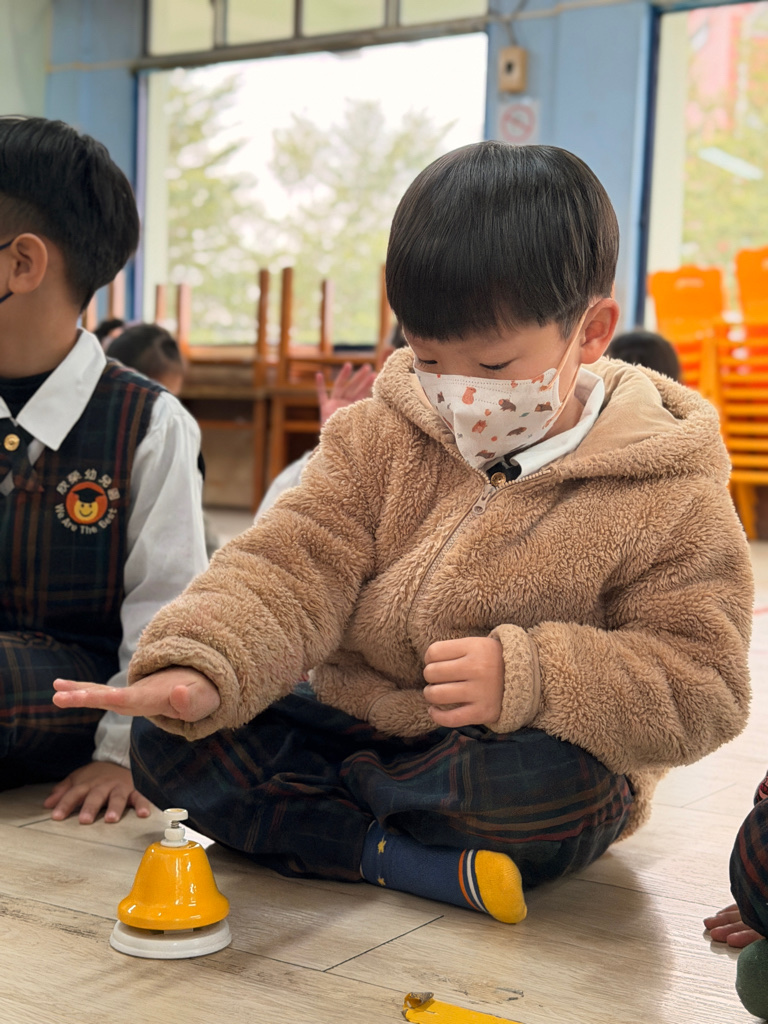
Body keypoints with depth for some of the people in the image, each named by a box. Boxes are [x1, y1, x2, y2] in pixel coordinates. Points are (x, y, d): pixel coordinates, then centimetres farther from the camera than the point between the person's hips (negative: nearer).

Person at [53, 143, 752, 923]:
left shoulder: (670, 497, -12)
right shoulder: (380, 436, -1)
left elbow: (701, 690, -13)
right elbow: (290, 566, -9)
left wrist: (528, 679, -29)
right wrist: (200, 669, -30)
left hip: (535, 754, -4)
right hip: (350, 722, 4)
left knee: (541, 787, -39)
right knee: (165, 741, -14)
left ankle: (321, 800, -13)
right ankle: (416, 863, -24)